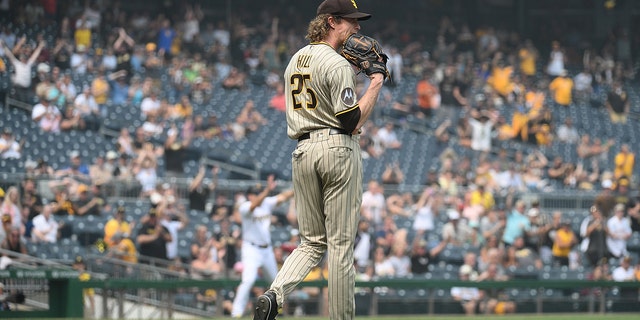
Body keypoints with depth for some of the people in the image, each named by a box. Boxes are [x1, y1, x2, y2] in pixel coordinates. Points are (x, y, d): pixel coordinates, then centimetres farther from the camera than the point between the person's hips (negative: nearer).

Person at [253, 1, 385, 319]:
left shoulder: (295, 60, 15)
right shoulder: (337, 64, -11)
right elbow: (351, 122, -15)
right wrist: (375, 84, -7)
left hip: (302, 150, 7)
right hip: (338, 149, -7)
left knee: (312, 242, 10)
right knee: (341, 244, -1)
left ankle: (274, 294, -14)